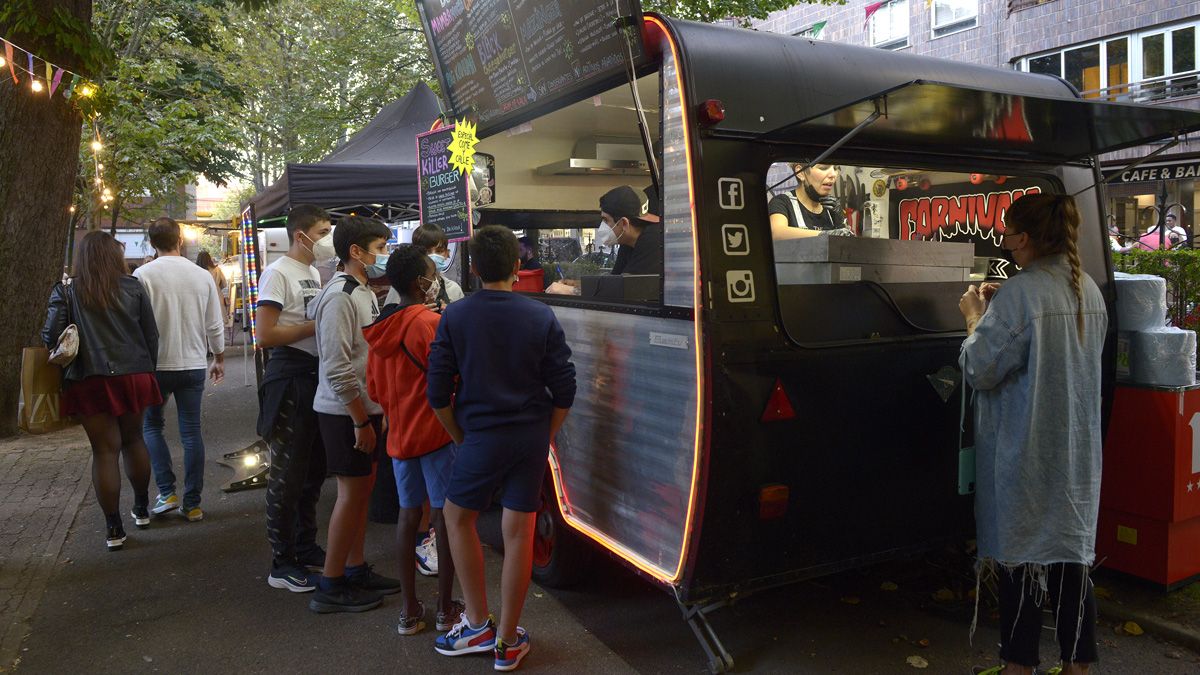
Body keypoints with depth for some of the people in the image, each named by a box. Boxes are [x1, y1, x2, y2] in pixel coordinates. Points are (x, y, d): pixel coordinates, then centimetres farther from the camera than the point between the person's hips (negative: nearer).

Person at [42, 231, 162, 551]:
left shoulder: (65, 292, -2)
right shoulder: (133, 288, 1)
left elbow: (51, 336, -8)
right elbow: (151, 335, 2)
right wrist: (148, 372, 13)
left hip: (89, 381, -1)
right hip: (133, 376, 2)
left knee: (105, 451, 3)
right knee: (133, 440, 19)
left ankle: (114, 529, 7)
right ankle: (141, 509, 31)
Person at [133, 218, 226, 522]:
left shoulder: (143, 275, -10)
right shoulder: (203, 276, -1)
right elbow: (215, 326, 5)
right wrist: (219, 359, 18)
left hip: (156, 365, -2)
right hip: (194, 365, 2)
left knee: (151, 426, 16)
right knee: (191, 432, 8)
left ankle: (167, 493, 8)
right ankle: (192, 504, 11)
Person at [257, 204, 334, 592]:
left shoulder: (314, 273, 14)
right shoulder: (278, 274, -12)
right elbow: (266, 336, -20)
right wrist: (315, 326, -18)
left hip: (316, 378, 9)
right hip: (289, 380, -9)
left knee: (313, 470, 18)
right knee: (288, 475, -2)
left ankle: (306, 547, 32)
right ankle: (282, 564, 9)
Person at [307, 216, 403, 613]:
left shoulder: (364, 293, 11)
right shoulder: (340, 297, -19)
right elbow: (337, 369, -23)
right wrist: (361, 421, -20)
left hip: (365, 409, 9)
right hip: (345, 414, -9)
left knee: (363, 489, 15)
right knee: (352, 494, -2)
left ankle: (355, 570, 27)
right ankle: (330, 588, 10)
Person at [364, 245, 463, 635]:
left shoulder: (382, 329, 7)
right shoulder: (430, 323, -16)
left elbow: (375, 389, 13)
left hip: (399, 435, 7)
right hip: (436, 432, -7)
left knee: (408, 514, 13)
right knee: (445, 516, 3)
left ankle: (410, 611, 19)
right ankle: (446, 609, 13)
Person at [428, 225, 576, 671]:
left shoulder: (454, 317, -6)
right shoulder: (542, 317, -3)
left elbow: (438, 393, -4)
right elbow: (564, 390, -2)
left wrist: (460, 440, 9)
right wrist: (546, 437, 11)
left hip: (481, 437, -2)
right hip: (532, 437, 2)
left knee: (457, 516, 19)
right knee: (518, 532, 8)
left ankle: (479, 625, 22)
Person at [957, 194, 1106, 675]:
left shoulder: (1019, 295, -19)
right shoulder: (1089, 291, 7)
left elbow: (980, 370, -17)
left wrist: (976, 319, -1)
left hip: (1026, 452, -7)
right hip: (1077, 451, 7)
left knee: (1021, 560, 5)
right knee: (1072, 556, 15)